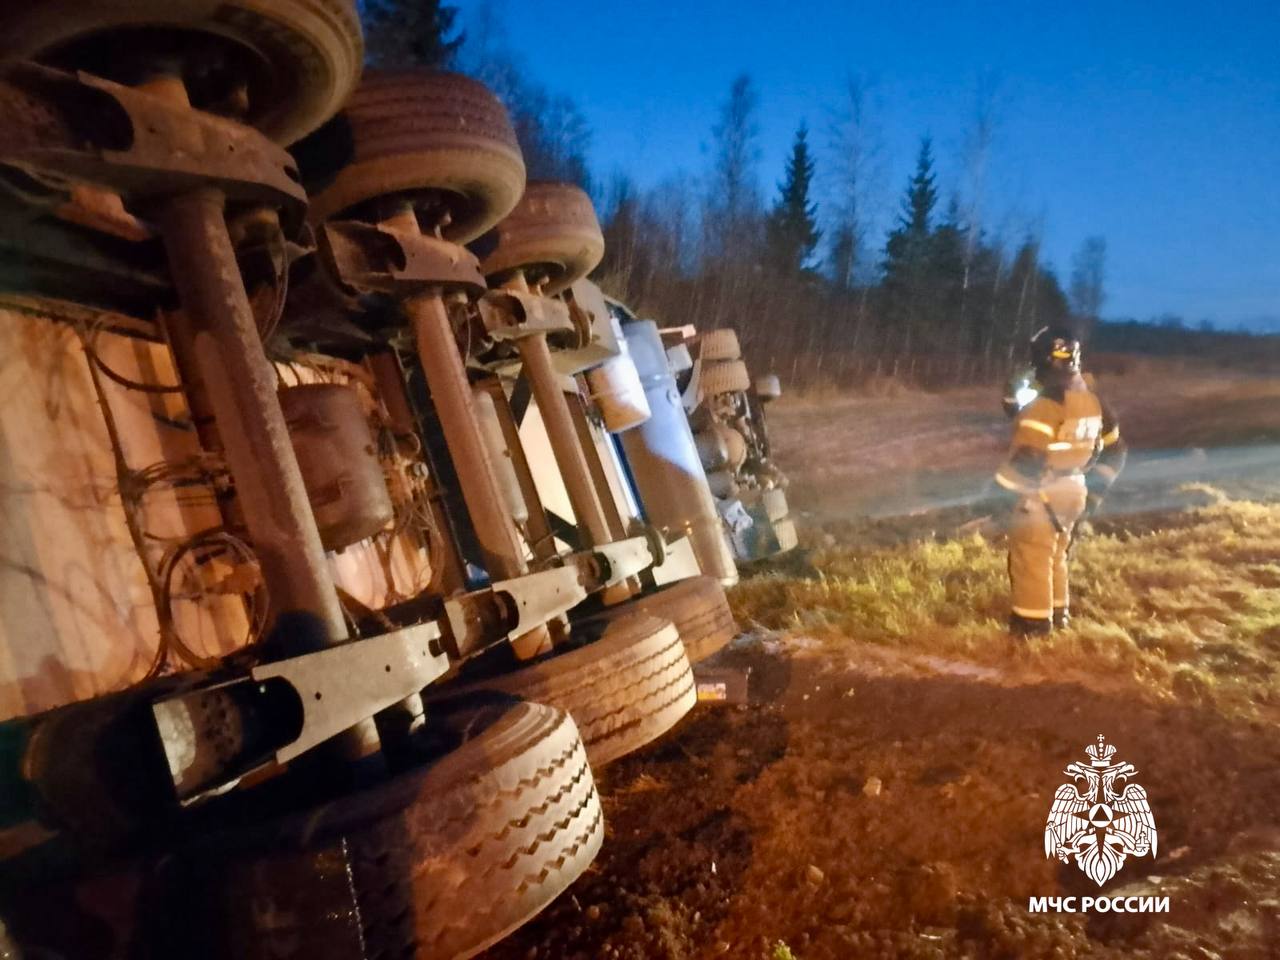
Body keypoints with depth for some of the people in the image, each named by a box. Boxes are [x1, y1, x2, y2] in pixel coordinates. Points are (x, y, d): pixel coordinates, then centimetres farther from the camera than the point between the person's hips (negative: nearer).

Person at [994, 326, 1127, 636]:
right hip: (1074, 491, 8)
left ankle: (1033, 620, 12)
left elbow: (1028, 459, -26)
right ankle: (1058, 611, 33)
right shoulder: (1091, 400, 5)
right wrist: (1095, 490, 18)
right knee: (1056, 554, 23)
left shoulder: (1045, 406, -22)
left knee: (1031, 558, 4)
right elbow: (1115, 450, 13)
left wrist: (1005, 480, -8)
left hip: (1042, 495, -8)